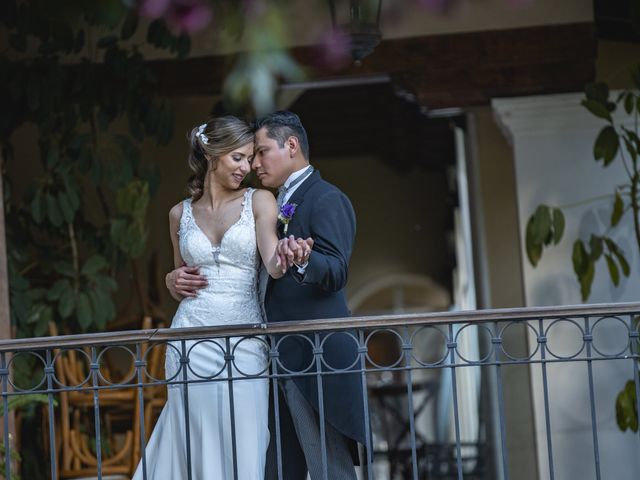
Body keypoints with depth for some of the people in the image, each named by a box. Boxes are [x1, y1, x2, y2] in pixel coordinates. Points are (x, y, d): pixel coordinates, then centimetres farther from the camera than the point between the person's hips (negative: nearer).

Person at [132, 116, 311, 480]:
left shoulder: (259, 201, 3)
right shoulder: (181, 214, 11)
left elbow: (272, 261, -14)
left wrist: (284, 260, -36)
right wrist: (174, 282, 2)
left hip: (245, 341, -2)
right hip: (193, 338, 2)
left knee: (244, 446, -3)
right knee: (198, 448, 1)